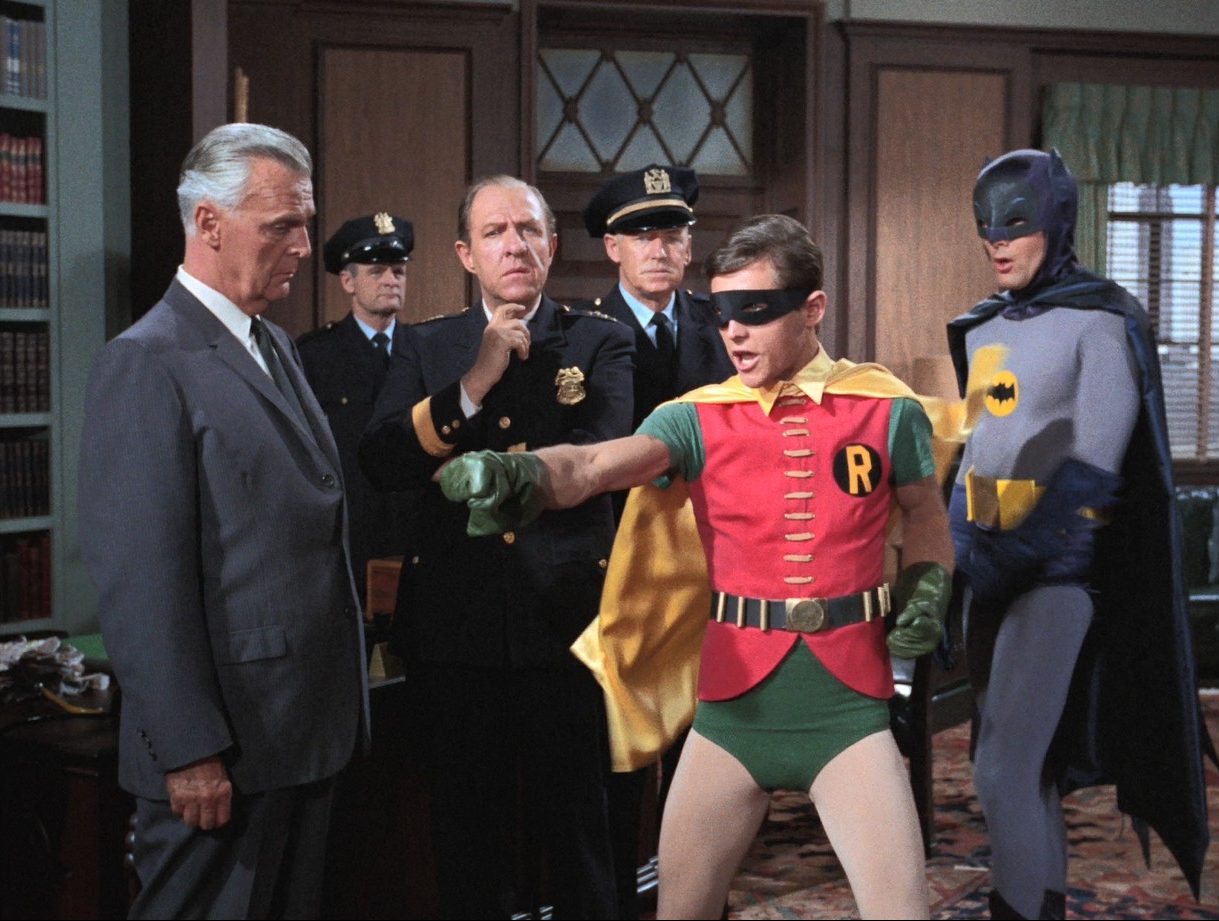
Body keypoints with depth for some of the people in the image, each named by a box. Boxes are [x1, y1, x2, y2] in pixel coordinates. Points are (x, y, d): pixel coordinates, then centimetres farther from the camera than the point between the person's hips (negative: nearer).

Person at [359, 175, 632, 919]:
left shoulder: (601, 342, 2)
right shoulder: (427, 347, 8)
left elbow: (598, 456, -15)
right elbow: (382, 464, -5)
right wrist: (471, 387, -16)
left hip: (565, 615, -2)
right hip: (456, 623, 2)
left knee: (575, 825, 10)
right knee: (468, 826, 14)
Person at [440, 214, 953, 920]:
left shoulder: (887, 409, 1)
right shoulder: (700, 418, -1)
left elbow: (927, 514, 18)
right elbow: (597, 464, -19)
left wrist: (929, 590, -1)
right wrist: (525, 475, -40)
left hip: (847, 701, -1)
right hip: (735, 700, 1)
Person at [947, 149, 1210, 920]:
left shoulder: (1102, 321, -8)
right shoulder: (982, 328, 12)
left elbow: (1092, 470, -16)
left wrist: (1013, 555, -21)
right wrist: (964, 541, 9)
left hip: (1060, 566, -7)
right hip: (995, 566, 7)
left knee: (1004, 769, -12)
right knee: (1030, 756, 15)